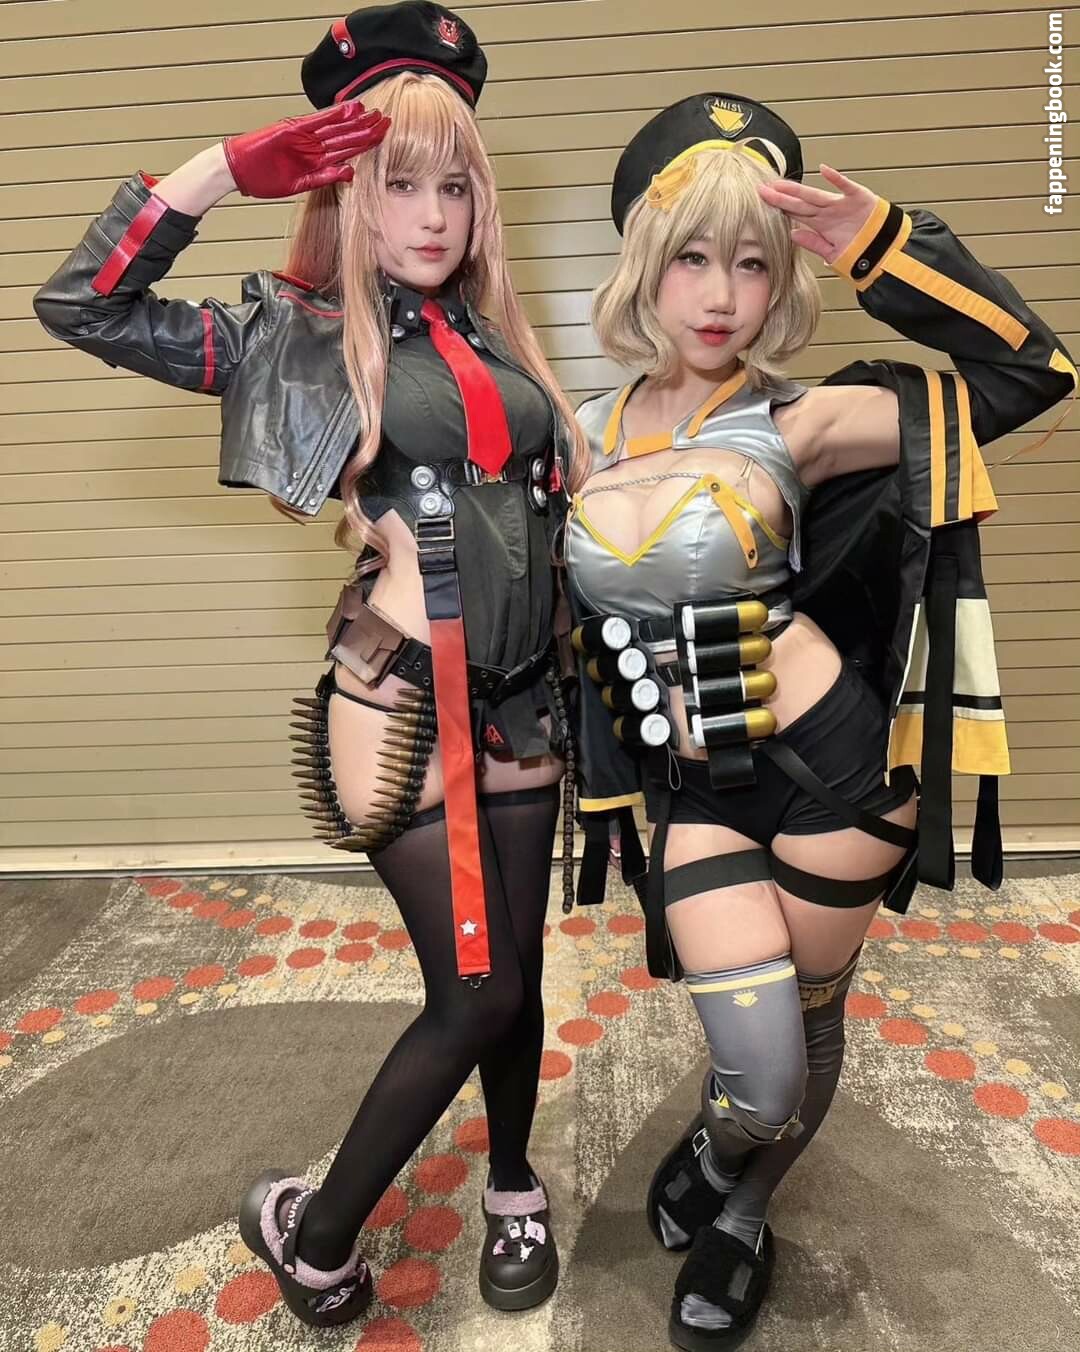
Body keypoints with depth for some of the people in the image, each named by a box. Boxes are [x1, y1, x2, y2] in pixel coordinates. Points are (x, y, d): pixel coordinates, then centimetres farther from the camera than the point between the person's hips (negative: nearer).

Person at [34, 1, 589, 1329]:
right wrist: (228, 166, -9)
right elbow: (77, 308, -7)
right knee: (475, 993, -1)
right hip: (404, 704, -5)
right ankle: (310, 1233, 24)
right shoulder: (296, 334, 0)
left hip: (521, 698, 5)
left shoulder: (495, 339, 14)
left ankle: (512, 1192, 41)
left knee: (512, 968, 14)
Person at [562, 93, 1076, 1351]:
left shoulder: (796, 426, -10)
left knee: (807, 1027, 16)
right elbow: (572, 623, 10)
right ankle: (711, 1153, 36)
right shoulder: (583, 437, 0)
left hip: (833, 766, -1)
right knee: (758, 1071, -3)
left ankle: (736, 1224, 46)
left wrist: (880, 247, -21)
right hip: (693, 791, 2)